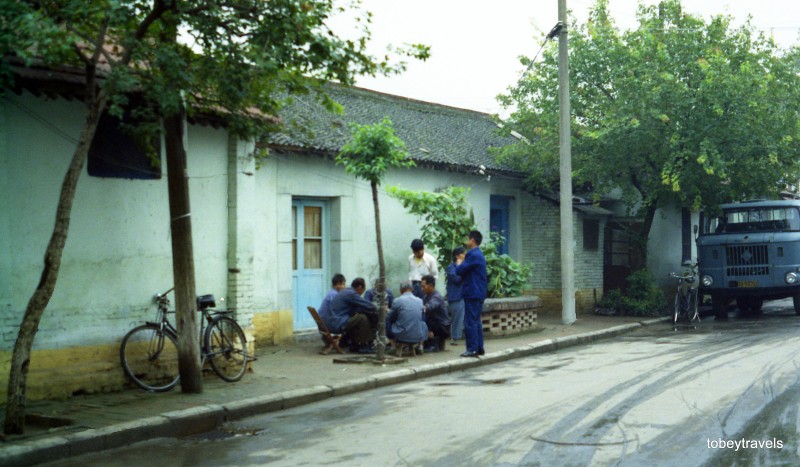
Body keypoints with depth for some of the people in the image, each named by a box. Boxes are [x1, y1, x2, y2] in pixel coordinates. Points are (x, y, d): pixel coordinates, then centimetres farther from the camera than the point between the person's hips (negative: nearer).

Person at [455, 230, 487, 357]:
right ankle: (479, 348, 16)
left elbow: (460, 271, -16)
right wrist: (462, 265, 6)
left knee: (470, 322, -7)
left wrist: (458, 264, 3)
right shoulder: (479, 254, 16)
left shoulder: (473, 254, -15)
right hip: (479, 293, 10)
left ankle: (472, 349, -7)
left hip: (472, 293, -10)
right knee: (476, 321, 13)